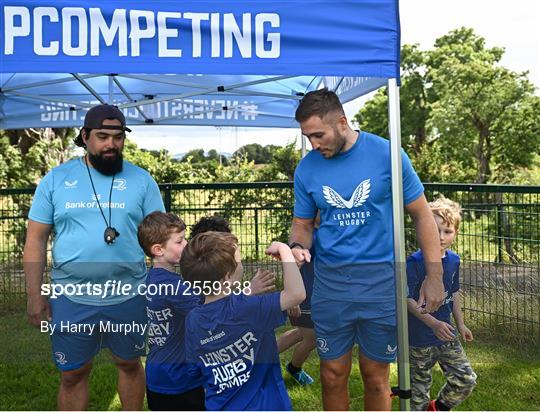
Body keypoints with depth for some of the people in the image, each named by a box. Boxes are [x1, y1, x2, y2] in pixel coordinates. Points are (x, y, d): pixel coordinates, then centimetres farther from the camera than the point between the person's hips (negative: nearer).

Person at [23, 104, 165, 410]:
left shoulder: (141, 179, -2)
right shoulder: (56, 179, 0)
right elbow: (36, 239, 2)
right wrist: (35, 295, -2)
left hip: (129, 296, 0)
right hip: (71, 298, 1)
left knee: (129, 364, 19)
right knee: (73, 375, 15)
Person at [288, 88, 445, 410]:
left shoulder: (387, 154, -9)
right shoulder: (307, 168, -1)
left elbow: (422, 215, -2)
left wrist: (435, 277, -4)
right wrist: (298, 247, -13)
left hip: (380, 279, -2)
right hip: (330, 281, 2)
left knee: (376, 377, 10)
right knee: (333, 374, 11)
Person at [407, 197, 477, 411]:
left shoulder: (453, 260, 1)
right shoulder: (415, 262, -21)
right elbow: (408, 299, -21)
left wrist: (460, 324, 17)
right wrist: (433, 323, -28)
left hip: (446, 333, 6)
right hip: (419, 338, -6)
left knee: (466, 379, 9)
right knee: (420, 385, 9)